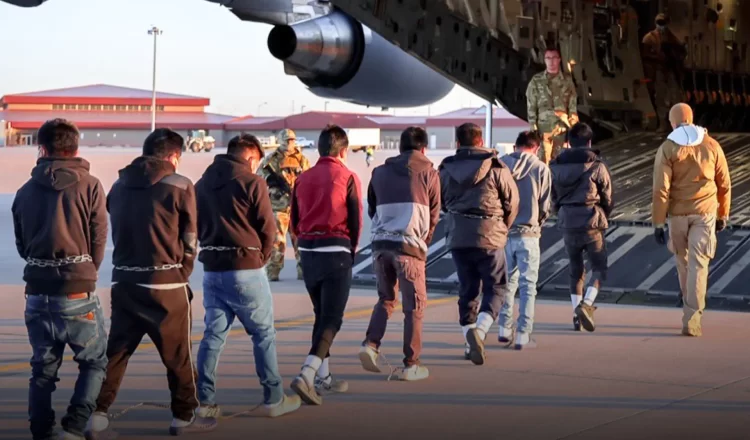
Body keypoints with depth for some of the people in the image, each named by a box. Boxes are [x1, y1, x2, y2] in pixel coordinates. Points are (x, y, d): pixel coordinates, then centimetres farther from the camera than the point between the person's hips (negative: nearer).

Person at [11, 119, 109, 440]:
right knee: (95, 362, 12)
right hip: (78, 293, -3)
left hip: (37, 293, 4)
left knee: (43, 368, 14)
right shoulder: (89, 186, -6)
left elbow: (21, 245, 10)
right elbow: (99, 241, -3)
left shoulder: (26, 191, 4)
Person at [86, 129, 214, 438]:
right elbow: (190, 240, -2)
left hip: (124, 281, 5)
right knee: (178, 353, 9)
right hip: (166, 285, -5)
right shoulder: (179, 186, -7)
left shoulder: (120, 185, 8)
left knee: (116, 351, 9)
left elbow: (116, 232, 13)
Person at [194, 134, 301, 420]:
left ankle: (206, 401, 6)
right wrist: (261, 257, 7)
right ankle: (274, 400, 10)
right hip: (246, 270, -5)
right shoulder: (252, 182, -8)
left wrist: (213, 252, 14)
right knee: (264, 334, 6)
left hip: (212, 269, 5)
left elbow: (196, 226, 12)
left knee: (213, 335, 9)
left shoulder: (202, 184, 9)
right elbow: (267, 228, -9)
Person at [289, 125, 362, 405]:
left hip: (308, 253, 5)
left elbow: (295, 223, 9)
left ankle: (324, 378, 23)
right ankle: (306, 376, -21)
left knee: (321, 315, 18)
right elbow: (356, 221, -4)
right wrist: (351, 253, 10)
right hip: (336, 252, -5)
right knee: (332, 319, -4)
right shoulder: (347, 178, -6)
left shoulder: (303, 179, 8)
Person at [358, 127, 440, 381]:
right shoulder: (428, 173, 4)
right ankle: (411, 365, 5)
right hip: (409, 246, -4)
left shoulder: (380, 172, 14)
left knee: (386, 298, 20)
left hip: (380, 243, 4)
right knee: (415, 305, 4)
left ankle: (371, 344, 0)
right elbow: (433, 215, 8)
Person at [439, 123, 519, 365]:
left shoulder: (446, 169, 4)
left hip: (457, 238, 4)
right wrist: (502, 228, 15)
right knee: (495, 288, 5)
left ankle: (469, 336, 12)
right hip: (489, 238, -4)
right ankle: (479, 329, -17)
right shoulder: (496, 167, -6)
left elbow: (442, 202, 12)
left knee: (467, 290, 13)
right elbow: (512, 201, -1)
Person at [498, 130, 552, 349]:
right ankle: (523, 335, 4)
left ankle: (505, 329, 21)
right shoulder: (540, 168, -7)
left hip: (503, 233, 3)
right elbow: (545, 205, -3)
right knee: (527, 285, 4)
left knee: (507, 281, 19)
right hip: (528, 234, -3)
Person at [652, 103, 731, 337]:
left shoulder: (667, 149, -7)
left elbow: (661, 189, -11)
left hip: (678, 214, 0)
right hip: (705, 213, 0)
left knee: (683, 261, 19)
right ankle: (692, 320, -11)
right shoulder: (711, 145, 1)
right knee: (698, 265, -3)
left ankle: (691, 308, 34)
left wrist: (658, 223, -6)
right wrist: (723, 214, 17)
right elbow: (724, 184, 6)